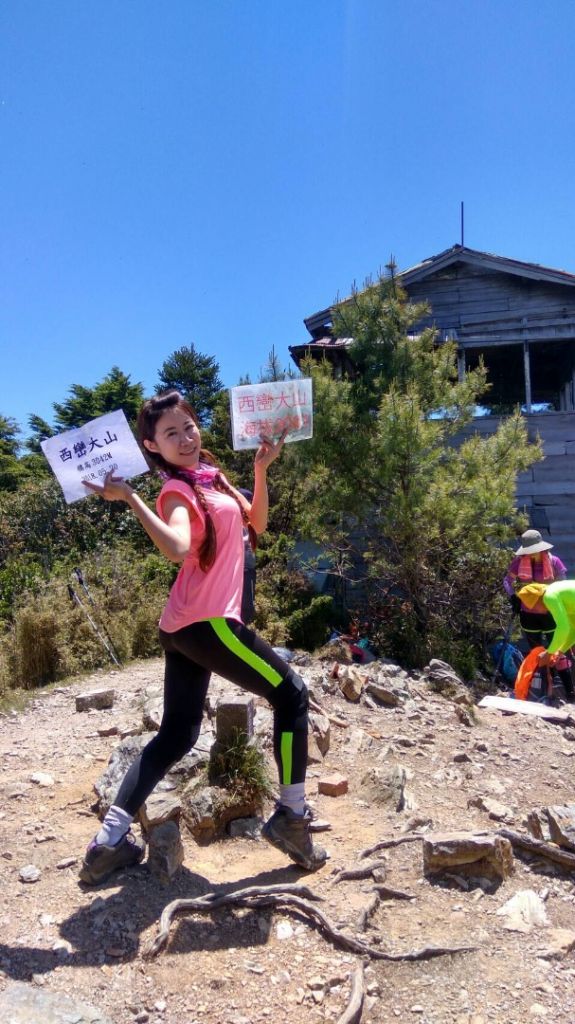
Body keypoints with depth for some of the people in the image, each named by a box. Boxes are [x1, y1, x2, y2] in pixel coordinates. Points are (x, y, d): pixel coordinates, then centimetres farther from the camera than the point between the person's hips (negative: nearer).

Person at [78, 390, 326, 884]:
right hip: (206, 622, -9)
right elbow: (179, 548, -33)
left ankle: (109, 841, 16)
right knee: (292, 694, 3)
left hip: (186, 626, 9)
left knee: (177, 734, 13)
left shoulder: (210, 477, 14)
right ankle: (292, 817, 12)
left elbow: (256, 524, 18)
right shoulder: (177, 490, -12)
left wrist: (261, 470, 11)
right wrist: (130, 499, -31)